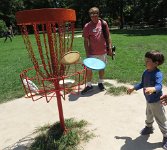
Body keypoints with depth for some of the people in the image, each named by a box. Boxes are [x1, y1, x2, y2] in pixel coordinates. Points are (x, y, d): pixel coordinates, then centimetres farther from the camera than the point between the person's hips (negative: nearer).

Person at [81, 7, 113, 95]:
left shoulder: (103, 23, 0)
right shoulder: (87, 26, -6)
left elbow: (108, 36, 6)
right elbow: (86, 41, -5)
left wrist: (110, 48, 2)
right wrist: (87, 54, -9)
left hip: (103, 52, 2)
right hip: (92, 53, -2)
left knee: (102, 68, 15)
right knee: (89, 69, 1)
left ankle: (100, 83, 34)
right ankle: (89, 85, 18)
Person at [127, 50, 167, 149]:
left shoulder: (158, 74, -28)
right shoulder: (146, 72, -3)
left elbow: (159, 86, -43)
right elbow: (142, 84, 11)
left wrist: (152, 89, -62)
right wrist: (133, 88, 14)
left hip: (156, 101, -8)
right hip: (148, 100, 8)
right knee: (149, 115, 29)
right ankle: (149, 127, 56)